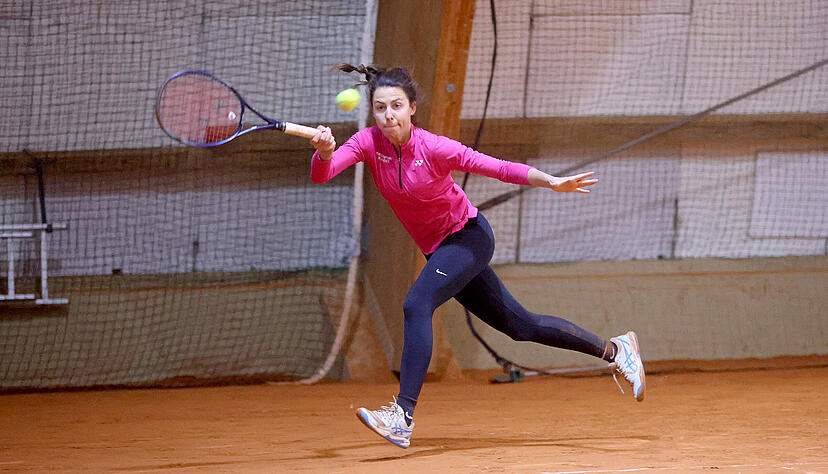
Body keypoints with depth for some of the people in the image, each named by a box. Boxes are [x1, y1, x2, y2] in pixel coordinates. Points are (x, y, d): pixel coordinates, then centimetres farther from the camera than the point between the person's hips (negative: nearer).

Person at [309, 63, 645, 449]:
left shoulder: (434, 148, -23)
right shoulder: (369, 143, -11)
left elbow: (498, 168, -20)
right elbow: (320, 175, -23)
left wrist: (552, 182, -31)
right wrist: (324, 152, -46)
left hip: (469, 235, -6)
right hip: (438, 249, 6)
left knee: (416, 305, -27)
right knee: (517, 324, 14)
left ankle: (403, 417, -34)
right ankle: (614, 350, 28)